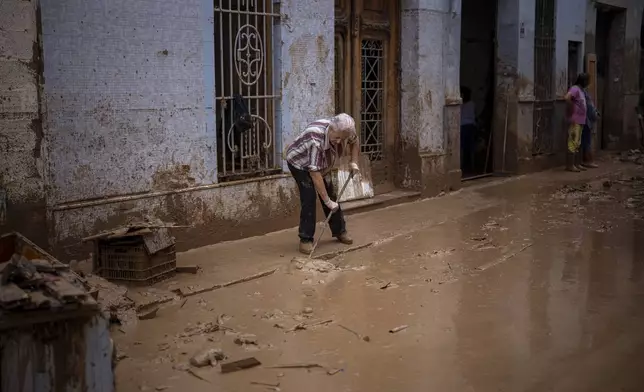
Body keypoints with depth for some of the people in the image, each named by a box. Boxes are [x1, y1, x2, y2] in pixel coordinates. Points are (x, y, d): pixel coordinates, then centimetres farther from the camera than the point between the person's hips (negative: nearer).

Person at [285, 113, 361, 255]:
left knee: (331, 194, 4)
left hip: (321, 163, 6)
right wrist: (327, 202, -38)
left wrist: (354, 162, -12)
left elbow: (355, 141, 2)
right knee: (309, 197, -19)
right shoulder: (316, 139, -44)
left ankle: (339, 231, 20)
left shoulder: (343, 131, -25)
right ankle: (305, 239, -12)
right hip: (299, 162, -6)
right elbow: (315, 174, -41)